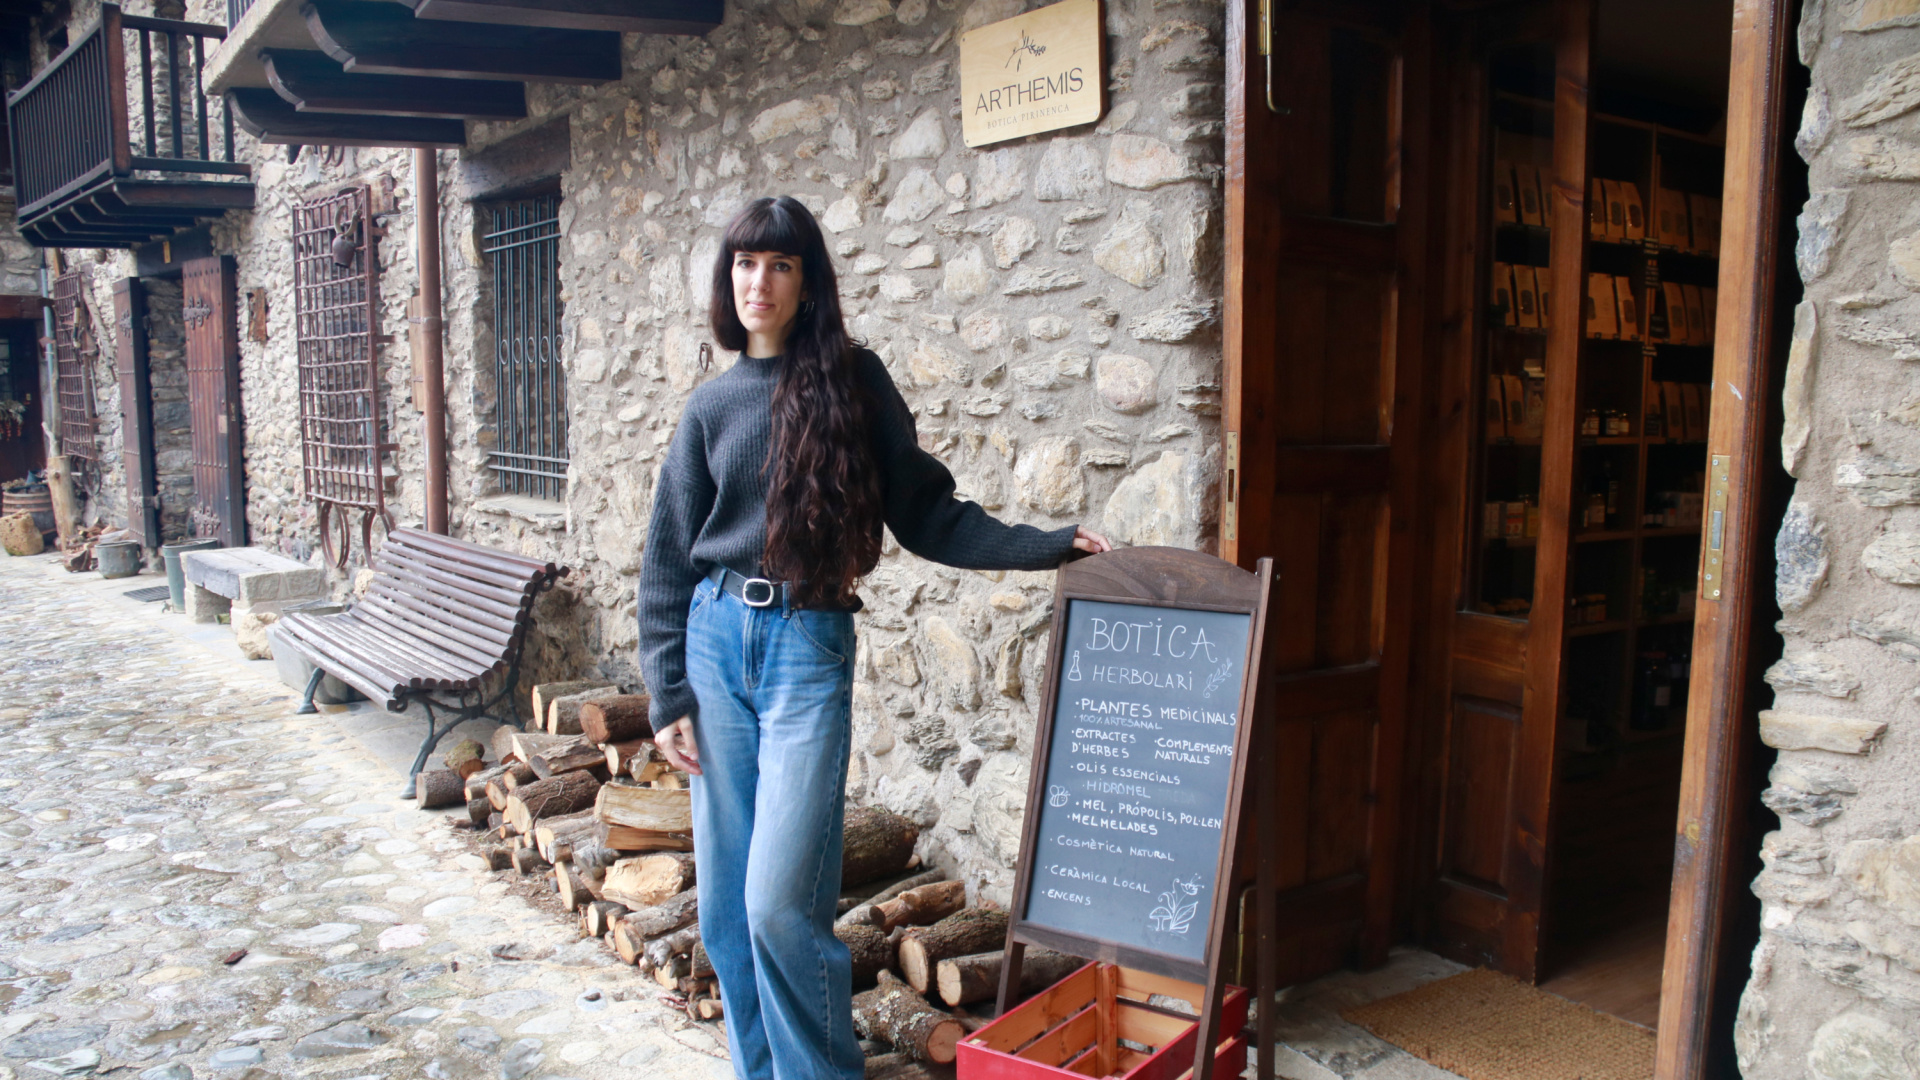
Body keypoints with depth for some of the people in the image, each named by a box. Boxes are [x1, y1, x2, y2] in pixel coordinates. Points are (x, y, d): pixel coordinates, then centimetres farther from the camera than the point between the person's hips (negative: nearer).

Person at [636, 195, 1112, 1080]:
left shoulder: (851, 382, 3)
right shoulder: (713, 405, 9)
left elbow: (924, 512, 4)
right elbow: (669, 559, 10)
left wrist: (1049, 545, -4)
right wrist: (667, 693, 5)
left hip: (808, 649, -3)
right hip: (716, 640, 4)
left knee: (780, 901, -9)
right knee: (725, 900, 9)